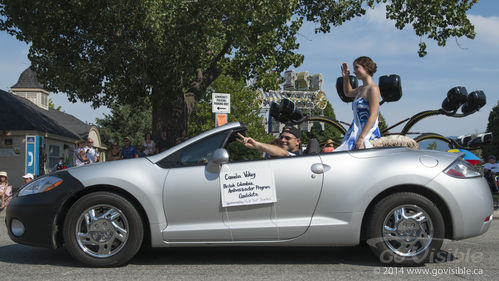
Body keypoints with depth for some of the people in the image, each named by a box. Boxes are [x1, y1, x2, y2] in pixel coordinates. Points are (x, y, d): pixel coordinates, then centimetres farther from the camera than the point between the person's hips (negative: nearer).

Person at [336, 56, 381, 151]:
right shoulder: (361, 89, 18)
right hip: (356, 132, 8)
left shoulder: (373, 89, -10)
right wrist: (345, 77, 27)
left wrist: (361, 138, -25)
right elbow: (348, 93, 43)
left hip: (368, 135, -8)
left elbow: (373, 117, -18)